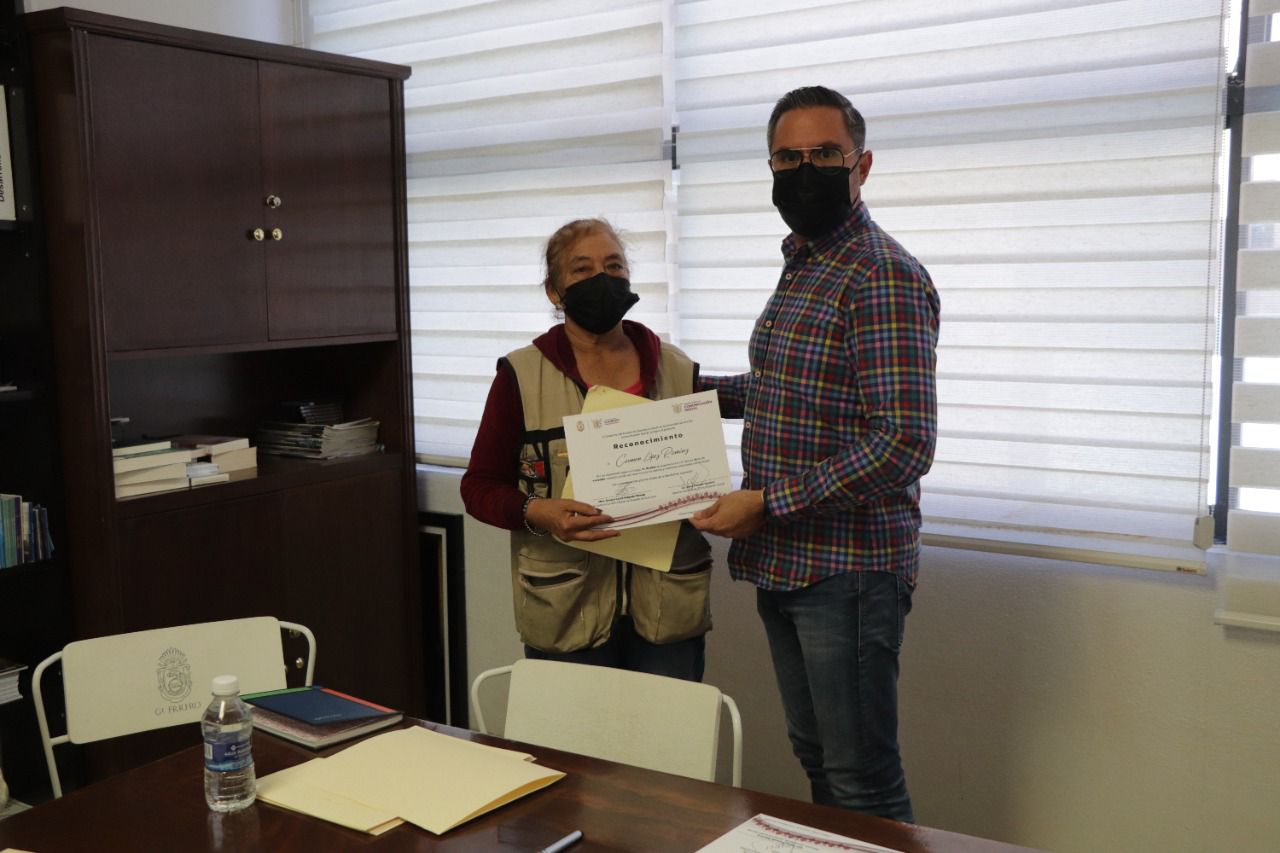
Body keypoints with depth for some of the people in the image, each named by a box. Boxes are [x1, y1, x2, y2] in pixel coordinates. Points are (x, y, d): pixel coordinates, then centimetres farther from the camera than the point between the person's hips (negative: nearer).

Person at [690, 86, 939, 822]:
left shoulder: (885, 277, -17)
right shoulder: (802, 266, 12)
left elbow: (903, 444, -24)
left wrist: (767, 503, -22)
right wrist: (706, 390, 16)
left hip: (848, 569, -9)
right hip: (786, 564, 9)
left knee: (864, 783, 2)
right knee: (818, 761, 19)